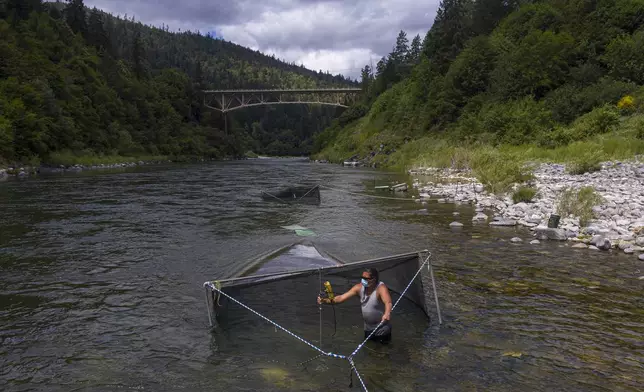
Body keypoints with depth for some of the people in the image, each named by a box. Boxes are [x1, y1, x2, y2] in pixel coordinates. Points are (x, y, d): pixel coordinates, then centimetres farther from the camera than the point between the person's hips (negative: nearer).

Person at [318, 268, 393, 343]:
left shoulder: (381, 288, -26)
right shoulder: (359, 287, -10)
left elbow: (388, 302, -45)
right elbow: (342, 297, -13)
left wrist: (387, 314, -68)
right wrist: (326, 300, -29)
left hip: (382, 329, -6)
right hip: (368, 328, 6)